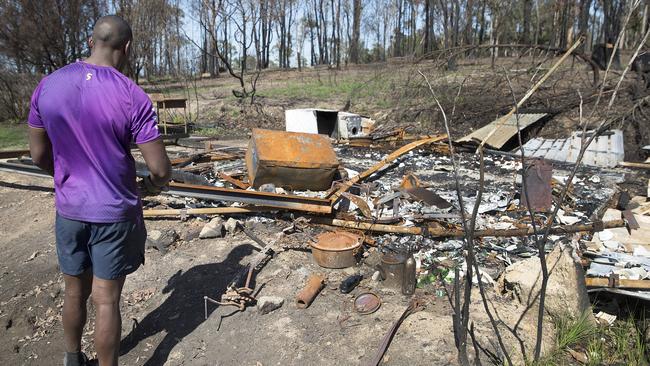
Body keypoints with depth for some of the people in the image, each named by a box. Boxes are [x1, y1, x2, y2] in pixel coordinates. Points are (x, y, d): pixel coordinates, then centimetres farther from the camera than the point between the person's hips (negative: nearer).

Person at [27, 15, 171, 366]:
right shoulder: (132, 96, -17)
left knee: (74, 291, 22)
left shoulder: (47, 85, -4)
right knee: (107, 301, 7)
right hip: (115, 214, -4)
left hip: (68, 210, 5)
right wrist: (153, 184, 6)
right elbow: (160, 169, -17)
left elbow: (39, 156, 4)